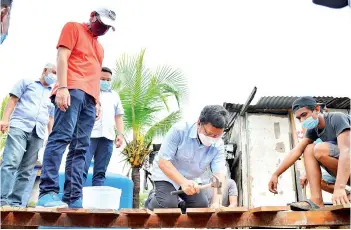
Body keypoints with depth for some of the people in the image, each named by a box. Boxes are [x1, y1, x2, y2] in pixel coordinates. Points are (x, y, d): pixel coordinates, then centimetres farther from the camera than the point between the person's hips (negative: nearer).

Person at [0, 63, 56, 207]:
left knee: (26, 171, -3)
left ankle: (14, 201, -1)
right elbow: (13, 99, 7)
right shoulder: (27, 83, 17)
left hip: (38, 134, 4)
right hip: (19, 126, -3)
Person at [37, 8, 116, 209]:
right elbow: (62, 57, -1)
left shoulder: (99, 47, 31)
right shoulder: (74, 28, 12)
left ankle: (74, 199, -7)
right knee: (61, 137, -19)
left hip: (90, 98, 7)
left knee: (80, 149, -3)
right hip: (72, 90, -7)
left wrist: (98, 101, 16)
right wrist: (62, 87, -15)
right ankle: (48, 193, -22)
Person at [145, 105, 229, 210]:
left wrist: (217, 202, -43)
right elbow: (163, 162, -31)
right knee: (168, 204, -24)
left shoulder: (218, 146, -17)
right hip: (166, 173, -5)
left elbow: (219, 173, -26)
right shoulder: (179, 131, -30)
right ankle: (152, 199, 9)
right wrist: (183, 182, -45)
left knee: (202, 205, -3)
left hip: (190, 179, 5)